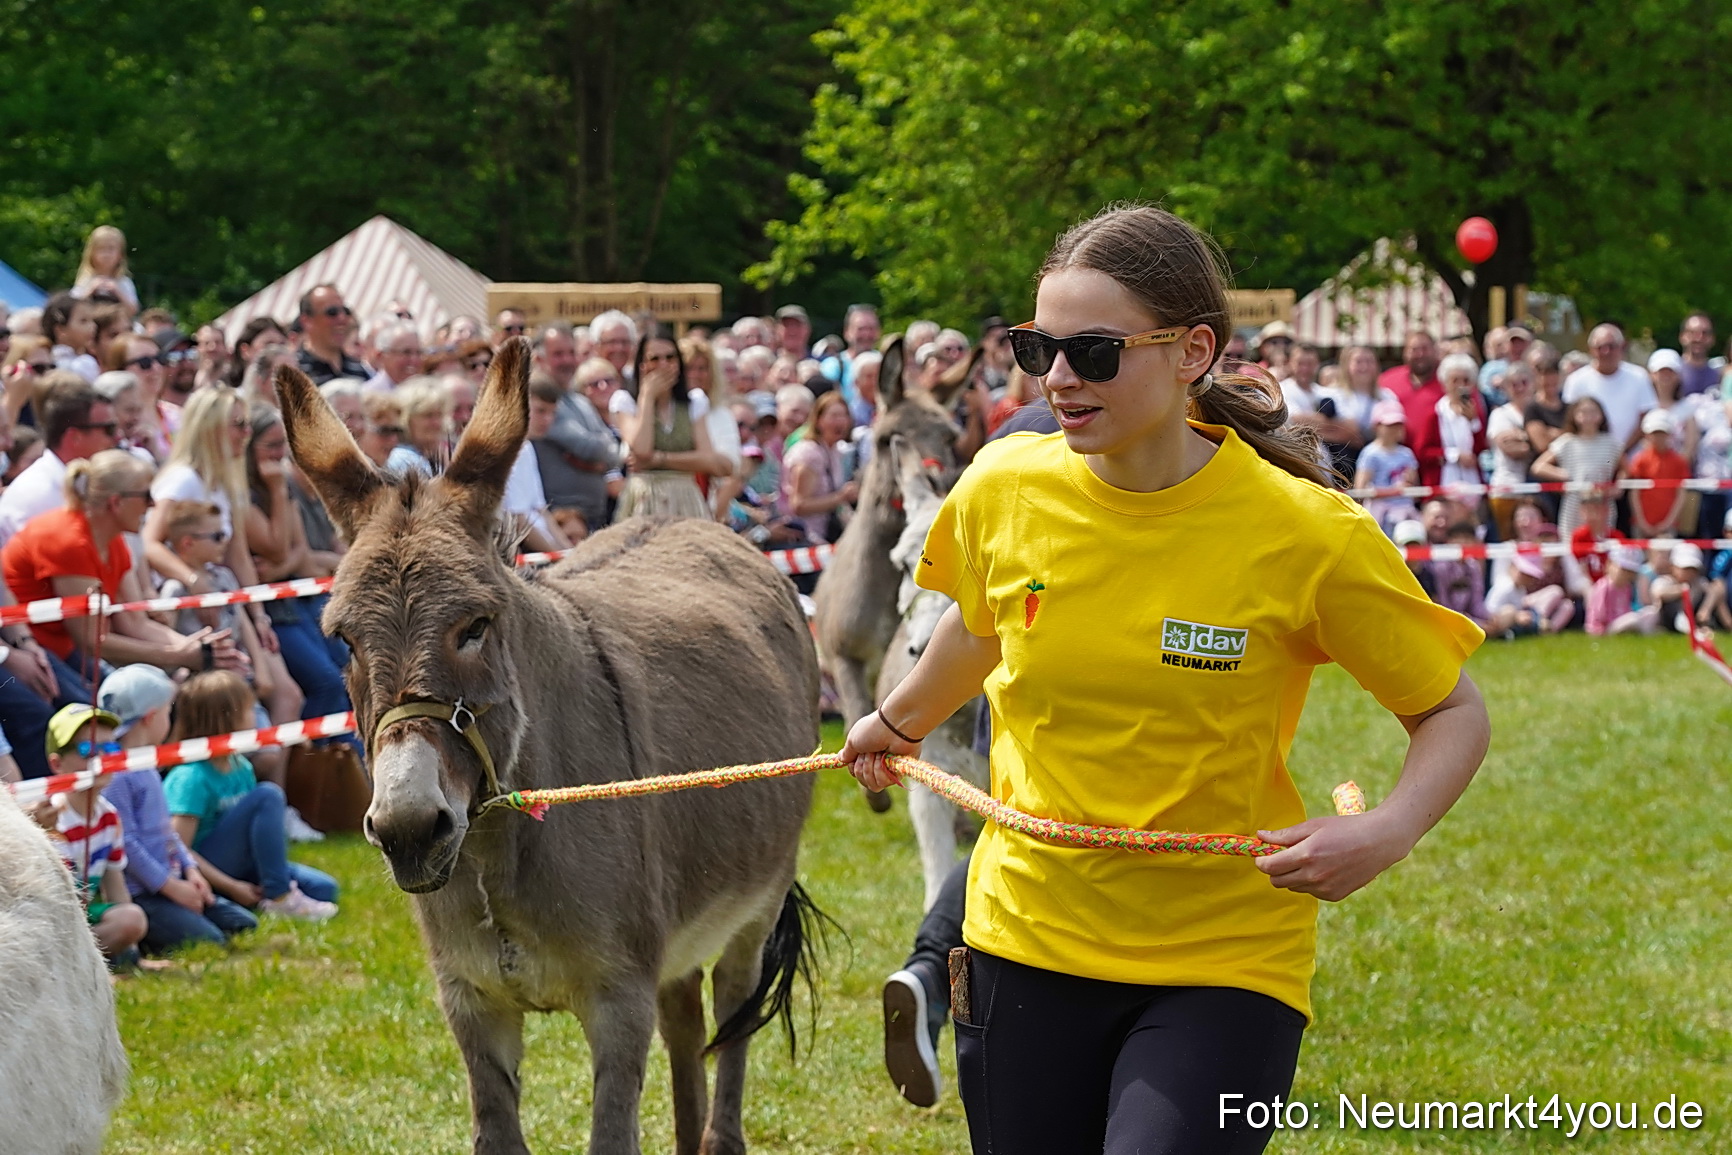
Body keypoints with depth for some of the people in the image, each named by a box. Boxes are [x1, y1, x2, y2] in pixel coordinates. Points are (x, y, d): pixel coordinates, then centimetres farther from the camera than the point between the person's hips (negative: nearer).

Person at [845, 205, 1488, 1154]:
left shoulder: (1310, 534, -16)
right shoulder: (1003, 490, -5)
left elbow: (1453, 712, -4)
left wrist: (1385, 833, -22)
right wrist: (897, 722, 35)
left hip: (1224, 963, -4)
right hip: (1028, 941, 4)